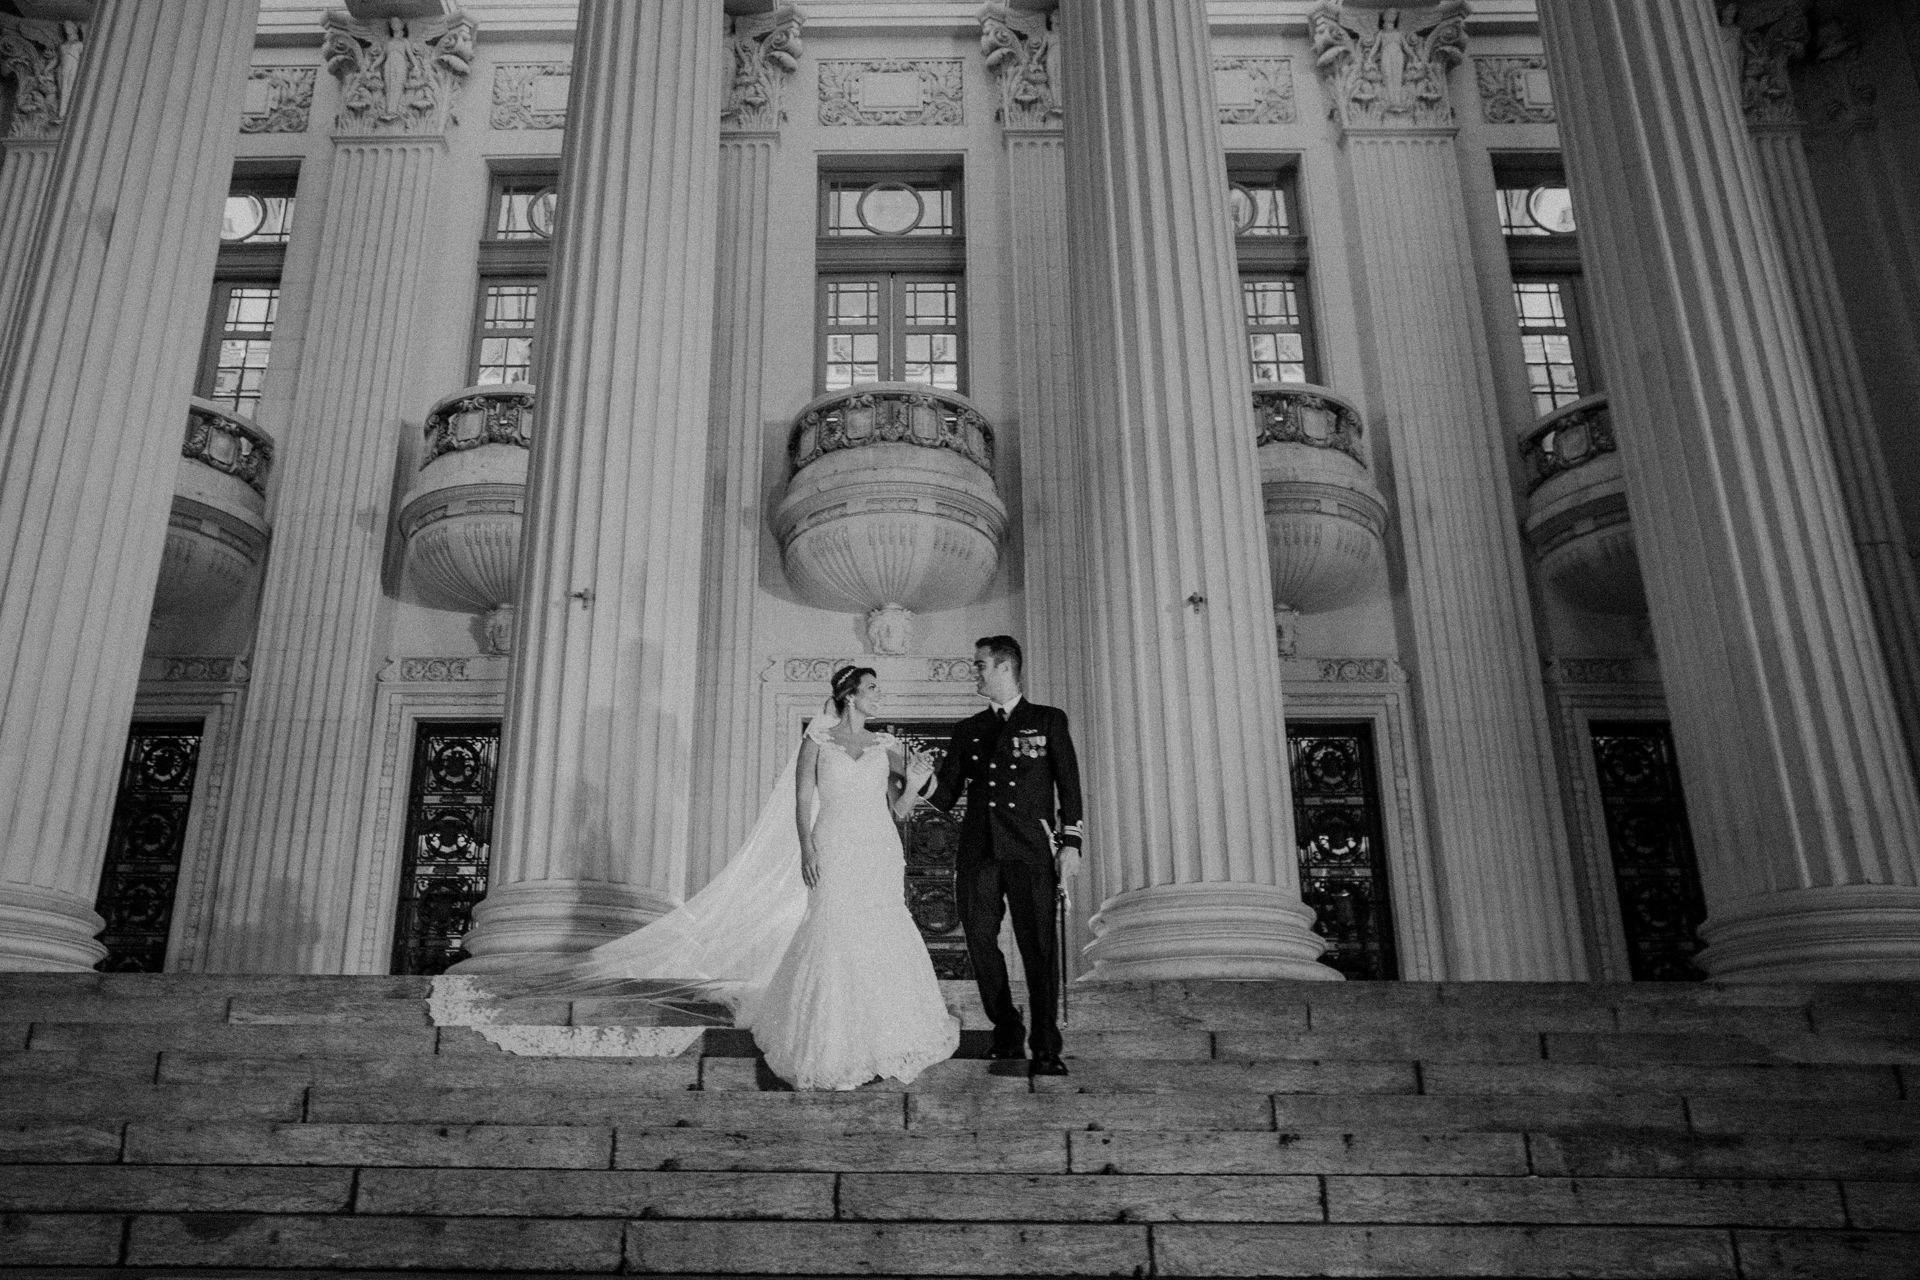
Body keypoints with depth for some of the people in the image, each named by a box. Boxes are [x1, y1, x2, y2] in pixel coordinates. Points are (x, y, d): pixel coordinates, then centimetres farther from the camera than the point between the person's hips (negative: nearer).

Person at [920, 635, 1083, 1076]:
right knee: (980, 941, 2)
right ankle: (1006, 1031, 19)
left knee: (1039, 948, -8)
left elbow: (1069, 784, 5)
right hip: (978, 851, 4)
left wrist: (1070, 843, -4)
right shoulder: (967, 730, 18)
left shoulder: (1049, 720, 9)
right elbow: (947, 795, 15)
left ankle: (1046, 1048, -2)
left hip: (1030, 850, -4)